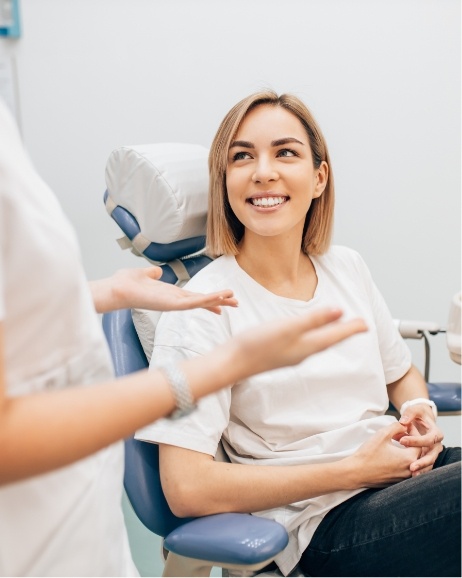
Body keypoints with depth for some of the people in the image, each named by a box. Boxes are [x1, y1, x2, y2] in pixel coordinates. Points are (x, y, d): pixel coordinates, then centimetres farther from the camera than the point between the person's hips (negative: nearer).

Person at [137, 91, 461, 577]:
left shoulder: (347, 268, 9)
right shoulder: (201, 310, -11)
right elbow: (187, 489, -16)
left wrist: (421, 412, -2)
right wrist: (354, 469, -14)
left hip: (405, 473, 7)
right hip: (328, 525, -6)